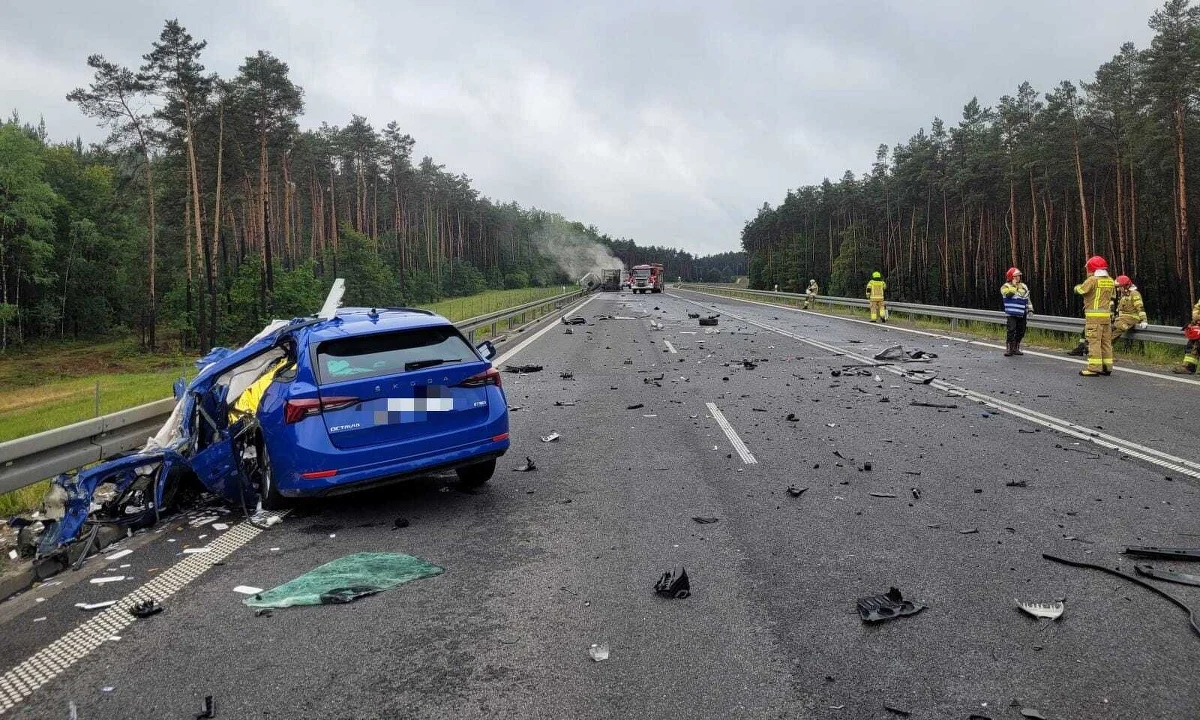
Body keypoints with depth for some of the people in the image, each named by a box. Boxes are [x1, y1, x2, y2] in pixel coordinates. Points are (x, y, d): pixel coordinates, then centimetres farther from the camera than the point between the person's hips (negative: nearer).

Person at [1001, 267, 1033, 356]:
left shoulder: (1024, 286, 15)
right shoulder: (1006, 286, -2)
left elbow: (1027, 299, 21)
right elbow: (1008, 294, -23)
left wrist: (1030, 310, 13)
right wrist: (1014, 285, -14)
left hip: (1022, 315, 6)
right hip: (1012, 314, -5)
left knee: (1021, 332, 6)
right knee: (1011, 330, -16)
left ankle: (1016, 348, 18)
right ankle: (1009, 349, -10)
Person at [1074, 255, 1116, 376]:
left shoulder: (1092, 280, -12)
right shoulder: (1110, 281, 11)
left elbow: (1080, 290, -8)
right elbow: (1111, 296, 21)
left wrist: (1078, 286, 13)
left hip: (1094, 315, -7)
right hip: (1106, 315, 7)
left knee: (1094, 341, -7)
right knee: (1106, 342, 11)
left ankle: (1094, 368, -9)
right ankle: (1107, 367, 15)